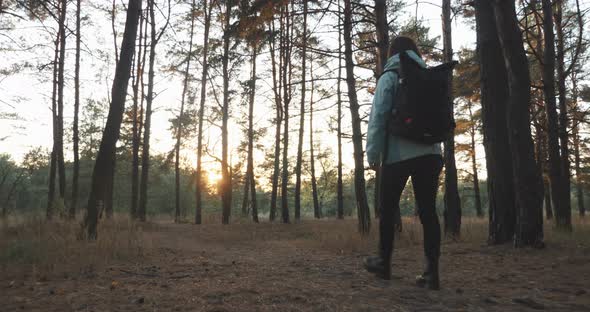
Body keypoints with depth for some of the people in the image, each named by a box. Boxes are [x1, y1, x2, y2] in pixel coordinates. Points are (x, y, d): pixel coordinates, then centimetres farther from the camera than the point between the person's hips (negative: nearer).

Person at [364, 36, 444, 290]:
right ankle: (432, 272, -2)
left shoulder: (390, 76, 1)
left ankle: (384, 263, 20)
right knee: (428, 211, 2)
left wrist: (373, 154, -5)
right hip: (430, 153, 4)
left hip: (398, 154, -4)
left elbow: (378, 116, -8)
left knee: (387, 209, 10)